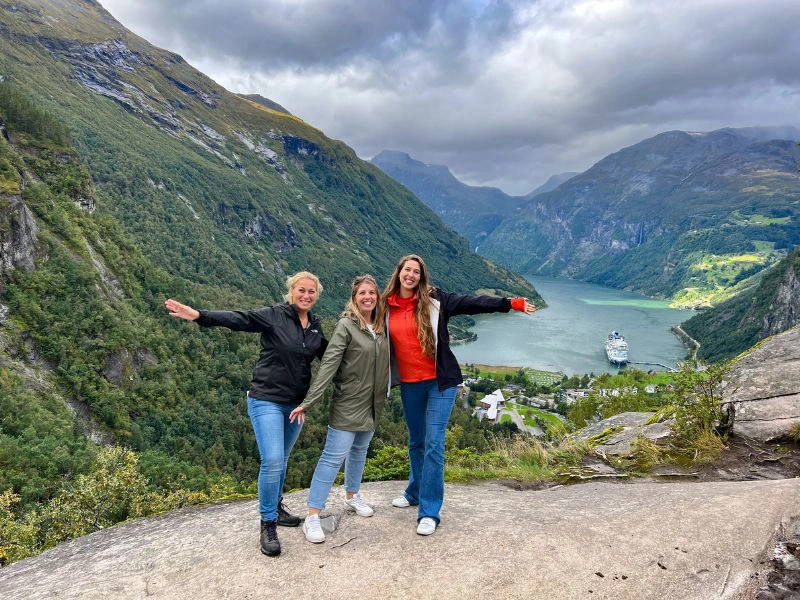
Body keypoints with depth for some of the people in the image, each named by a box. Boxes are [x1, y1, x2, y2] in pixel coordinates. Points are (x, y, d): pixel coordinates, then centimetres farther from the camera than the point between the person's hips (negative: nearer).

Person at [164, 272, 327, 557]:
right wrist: (199, 315, -37)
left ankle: (276, 508, 38)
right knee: (272, 461, -14)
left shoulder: (316, 327, 5)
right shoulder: (274, 315, -12)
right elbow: (237, 318, -24)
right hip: (267, 400, -6)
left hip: (296, 404, 6)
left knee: (281, 459, 18)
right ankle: (268, 525, 3)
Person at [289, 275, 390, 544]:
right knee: (333, 457, -6)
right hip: (348, 404, -6)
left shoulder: (381, 326, 4)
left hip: (372, 405, 6)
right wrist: (308, 402, -24)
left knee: (359, 451, 20)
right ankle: (312, 517, 1)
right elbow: (328, 365, -21)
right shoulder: (346, 326, -15)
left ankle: (351, 496, 40)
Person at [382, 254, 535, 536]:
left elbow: (472, 302, -13)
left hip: (439, 381, -4)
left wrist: (511, 303, -21)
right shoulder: (387, 306, 4)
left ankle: (429, 512, 1)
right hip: (409, 384, 4)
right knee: (415, 442, 18)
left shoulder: (434, 300, -6)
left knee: (433, 443, -7)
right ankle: (415, 493, 40)